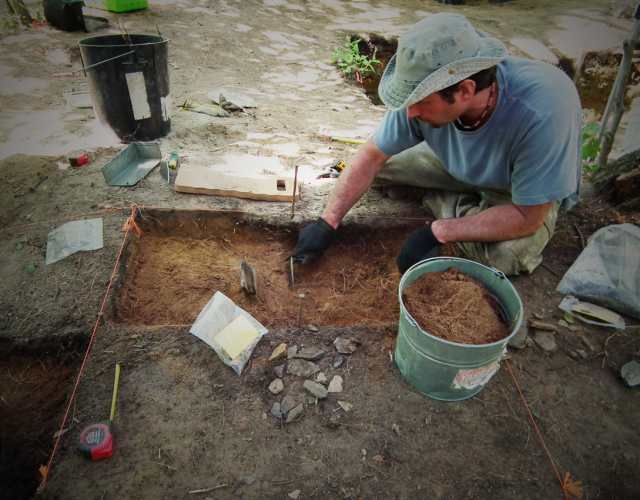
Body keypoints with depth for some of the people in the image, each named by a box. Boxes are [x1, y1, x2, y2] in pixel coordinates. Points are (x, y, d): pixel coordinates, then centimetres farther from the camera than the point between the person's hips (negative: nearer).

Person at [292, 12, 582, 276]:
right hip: (458, 165, 3)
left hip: (526, 194, -2)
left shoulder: (543, 114, -41)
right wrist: (327, 223, -23)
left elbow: (528, 218, -33)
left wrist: (438, 232, -35)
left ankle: (448, 205, -5)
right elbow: (372, 156, -18)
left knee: (507, 256, -33)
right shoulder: (427, 92, -27)